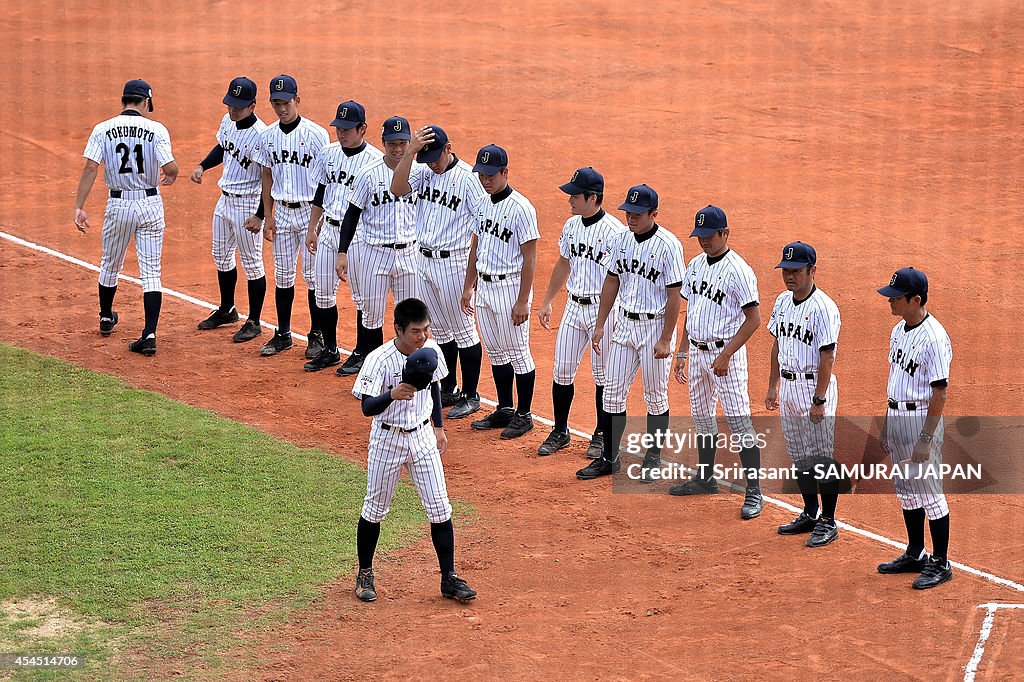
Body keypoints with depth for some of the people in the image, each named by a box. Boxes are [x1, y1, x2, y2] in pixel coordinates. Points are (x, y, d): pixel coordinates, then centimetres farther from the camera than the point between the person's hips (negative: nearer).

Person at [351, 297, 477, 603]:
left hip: (423, 437, 4)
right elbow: (367, 407, -26)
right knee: (375, 509, 9)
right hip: (388, 439, -4)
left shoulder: (431, 351, -6)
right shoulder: (379, 360, -22)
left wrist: (439, 427, 16)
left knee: (440, 509, 1)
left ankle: (449, 578, 10)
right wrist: (392, 395, -45)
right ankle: (365, 574, 27)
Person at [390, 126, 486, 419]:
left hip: (454, 263, -6)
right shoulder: (423, 171, 4)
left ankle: (470, 395, 10)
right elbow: (397, 188, -13)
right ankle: (448, 390, 27)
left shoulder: (467, 177, -14)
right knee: (440, 329, 16)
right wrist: (411, 151, -21)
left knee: (463, 329, 2)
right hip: (424, 261, 7)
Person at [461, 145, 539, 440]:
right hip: (484, 286, 8)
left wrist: (523, 301, -19)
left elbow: (530, 258, -17)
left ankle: (523, 415, 9)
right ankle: (505, 410, 25)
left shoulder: (521, 208, -16)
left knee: (518, 352, 0)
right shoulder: (483, 204, 8)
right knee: (496, 352, 15)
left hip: (510, 286, -8)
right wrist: (468, 287, 17)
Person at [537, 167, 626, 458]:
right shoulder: (571, 225, 5)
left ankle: (602, 435, 19)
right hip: (574, 305, 6)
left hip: (604, 310, -6)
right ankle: (560, 432, 21)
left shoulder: (615, 231, -16)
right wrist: (547, 301, 19)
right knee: (562, 371, 8)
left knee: (603, 376, 5)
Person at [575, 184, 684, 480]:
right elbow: (612, 281, 12)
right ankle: (609, 458, 15)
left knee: (656, 397, 6)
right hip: (624, 323, 6)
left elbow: (674, 295, -15)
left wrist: (666, 340, -16)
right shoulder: (623, 238, 3)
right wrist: (600, 325, 10)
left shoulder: (668, 245, -16)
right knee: (613, 392, 6)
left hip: (655, 326, -6)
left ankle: (653, 459, 19)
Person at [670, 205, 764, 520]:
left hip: (726, 354, -8)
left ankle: (754, 493, -8)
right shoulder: (696, 265, 10)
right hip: (698, 352, 8)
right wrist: (682, 353, 16)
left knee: (739, 422, -9)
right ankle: (705, 478, 32)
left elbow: (753, 318, -17)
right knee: (702, 418, 18)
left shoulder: (738, 270, -15)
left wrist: (726, 355, -21)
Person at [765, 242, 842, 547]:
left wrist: (819, 401, -20)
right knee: (799, 456, 15)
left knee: (822, 457, -3)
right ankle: (810, 514, 27)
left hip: (815, 387, -8)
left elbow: (827, 357, -18)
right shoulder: (782, 302, 8)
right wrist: (772, 387, 15)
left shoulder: (824, 308, -17)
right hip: (788, 387, 8)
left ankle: (828, 522, 5)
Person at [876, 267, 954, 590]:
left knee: (928, 491, -2)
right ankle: (915, 554, 28)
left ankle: (940, 563, 6)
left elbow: (940, 392, -20)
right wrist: (887, 422, 19)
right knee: (906, 489, 16)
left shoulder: (934, 338, -20)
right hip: (896, 416, 9)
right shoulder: (899, 330, 8)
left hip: (921, 418, -9)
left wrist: (925, 439, -22)